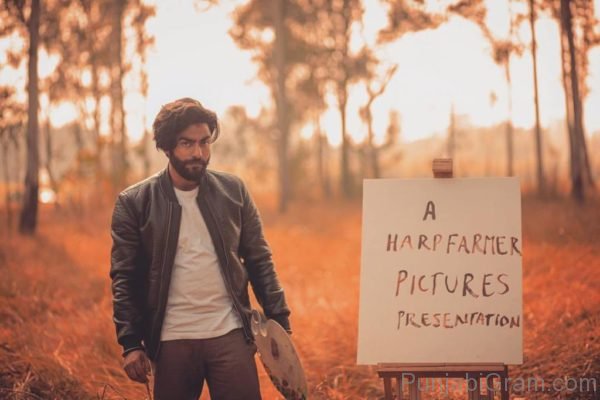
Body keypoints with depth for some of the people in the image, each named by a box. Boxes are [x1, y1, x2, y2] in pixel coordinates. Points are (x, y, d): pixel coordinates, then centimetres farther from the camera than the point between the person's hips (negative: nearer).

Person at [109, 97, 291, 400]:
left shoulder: (233, 191, 5)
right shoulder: (134, 202, -1)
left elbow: (259, 261, 9)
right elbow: (124, 278, -1)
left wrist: (279, 323, 3)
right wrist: (131, 343, -7)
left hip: (230, 334, 1)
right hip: (172, 341, -1)